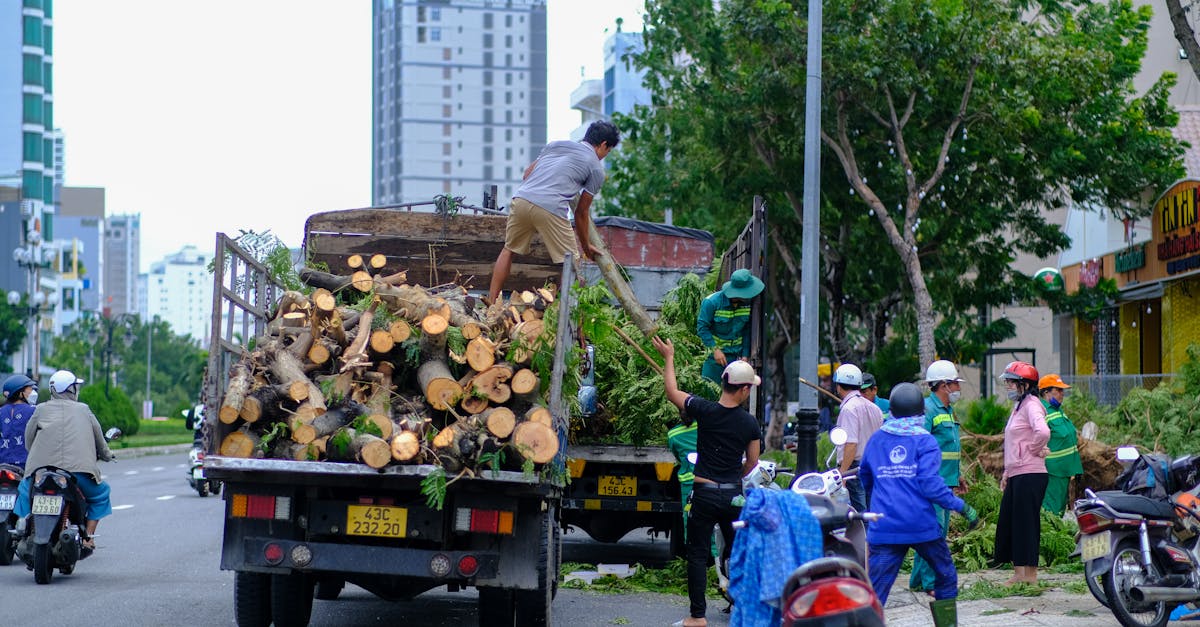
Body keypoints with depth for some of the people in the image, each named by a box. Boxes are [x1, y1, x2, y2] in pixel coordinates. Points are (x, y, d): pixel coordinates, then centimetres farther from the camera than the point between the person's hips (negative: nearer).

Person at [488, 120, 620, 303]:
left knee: (509, 250, 22)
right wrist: (585, 246, 27)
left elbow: (527, 173, 25)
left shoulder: (556, 144, 27)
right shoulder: (596, 169, 14)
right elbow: (581, 212, 15)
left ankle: (491, 303, 21)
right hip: (550, 209, -5)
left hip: (521, 198, 5)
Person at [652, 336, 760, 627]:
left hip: (705, 494, -2)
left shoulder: (705, 411, -11)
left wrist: (668, 358, 15)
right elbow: (752, 462, 7)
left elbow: (672, 392, 3)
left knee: (698, 554, 2)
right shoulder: (750, 423, -3)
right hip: (734, 494, 2)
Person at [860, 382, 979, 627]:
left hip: (884, 529, 2)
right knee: (946, 578, 20)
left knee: (875, 590, -3)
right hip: (922, 525, -2)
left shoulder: (876, 440, 10)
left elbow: (865, 479, 23)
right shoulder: (925, 441, -3)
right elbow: (930, 484, -13)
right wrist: (962, 507, -7)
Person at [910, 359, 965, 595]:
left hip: (945, 482, 10)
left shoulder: (947, 410, 19)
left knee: (941, 530, 12)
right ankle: (931, 582, -11)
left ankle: (918, 580, 18)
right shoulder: (927, 409, -13)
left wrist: (955, 478, 27)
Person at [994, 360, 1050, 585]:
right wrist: (1007, 473, 23)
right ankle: (1019, 573, 16)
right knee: (1007, 523, 10)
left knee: (1026, 523, -5)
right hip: (1016, 474, 10)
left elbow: (1042, 432, -32)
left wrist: (1035, 450, -15)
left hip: (1030, 475, -10)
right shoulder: (1018, 406, 19)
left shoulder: (1031, 405, -12)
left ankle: (1031, 575, 0)